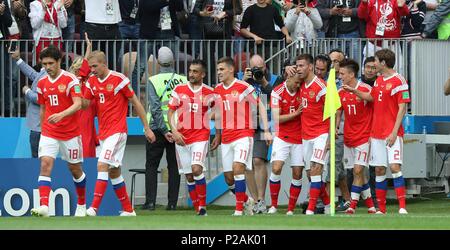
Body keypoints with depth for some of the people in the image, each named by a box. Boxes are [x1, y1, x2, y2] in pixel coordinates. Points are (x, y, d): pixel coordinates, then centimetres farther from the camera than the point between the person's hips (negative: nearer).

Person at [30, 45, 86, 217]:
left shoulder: (70, 80, -11)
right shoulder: (42, 83, 6)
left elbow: (78, 104, -22)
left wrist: (61, 115, -37)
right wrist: (42, 130, 19)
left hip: (70, 133, -3)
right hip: (49, 133, 3)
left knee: (75, 169, 10)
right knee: (45, 164, -16)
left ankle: (82, 205, 31)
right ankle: (44, 206, -26)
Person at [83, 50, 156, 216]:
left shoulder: (119, 79, -9)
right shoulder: (91, 82, 8)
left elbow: (136, 103, -3)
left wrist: (147, 128, 0)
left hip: (117, 130, -7)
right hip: (103, 132, 7)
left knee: (102, 165, -19)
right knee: (114, 171, 10)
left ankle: (94, 208, -25)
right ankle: (128, 210, 19)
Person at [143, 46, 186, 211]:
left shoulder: (153, 81, -8)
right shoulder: (183, 80, -1)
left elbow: (156, 109, -14)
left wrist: (164, 131, -12)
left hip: (158, 129, -2)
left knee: (151, 166, 8)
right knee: (174, 166, 9)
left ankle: (150, 201, 1)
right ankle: (172, 202, 5)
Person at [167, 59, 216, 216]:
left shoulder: (209, 93, 1)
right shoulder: (179, 89, 4)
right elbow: (170, 112, 5)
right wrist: (174, 131, -7)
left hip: (201, 136, -3)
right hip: (181, 137, 3)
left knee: (197, 169, -21)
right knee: (189, 176, 4)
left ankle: (203, 206, -10)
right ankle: (198, 210, 13)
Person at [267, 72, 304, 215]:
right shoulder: (277, 93, -7)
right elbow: (277, 118, -11)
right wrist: (296, 113, -18)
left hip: (299, 138, 2)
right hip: (282, 137, -2)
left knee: (297, 173, -1)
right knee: (276, 168, -15)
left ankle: (291, 209, 7)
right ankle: (274, 205, 0)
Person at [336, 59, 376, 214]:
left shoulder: (366, 90, -10)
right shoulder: (341, 93, 7)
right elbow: (338, 114, 16)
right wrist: (335, 128, -3)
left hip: (364, 137, -6)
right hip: (348, 139, 6)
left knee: (358, 170, -13)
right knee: (357, 172, 8)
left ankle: (352, 205, -12)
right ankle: (370, 205, 18)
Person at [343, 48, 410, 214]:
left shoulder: (399, 81, -10)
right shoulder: (379, 80, 13)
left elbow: (402, 109, -13)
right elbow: (370, 97, 30)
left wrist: (394, 132, -18)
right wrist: (354, 91, 19)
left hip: (392, 133, -7)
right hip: (377, 132, 7)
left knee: (394, 167, -16)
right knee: (379, 170, 6)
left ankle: (402, 207, -16)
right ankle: (381, 209, 11)